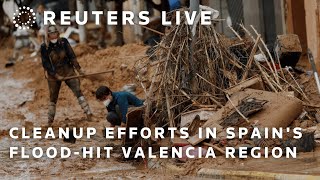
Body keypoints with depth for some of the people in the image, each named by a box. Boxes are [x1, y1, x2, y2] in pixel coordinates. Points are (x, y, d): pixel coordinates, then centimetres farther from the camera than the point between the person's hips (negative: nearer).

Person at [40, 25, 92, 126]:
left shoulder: (63, 42, -7)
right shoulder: (44, 48, -12)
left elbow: (72, 56, -2)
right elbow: (46, 64, -12)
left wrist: (78, 69, -4)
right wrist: (56, 76, -17)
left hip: (68, 72, 1)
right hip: (53, 75, -1)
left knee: (78, 91, -14)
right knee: (53, 98, 10)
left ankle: (88, 113, -17)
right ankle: (50, 120, 22)